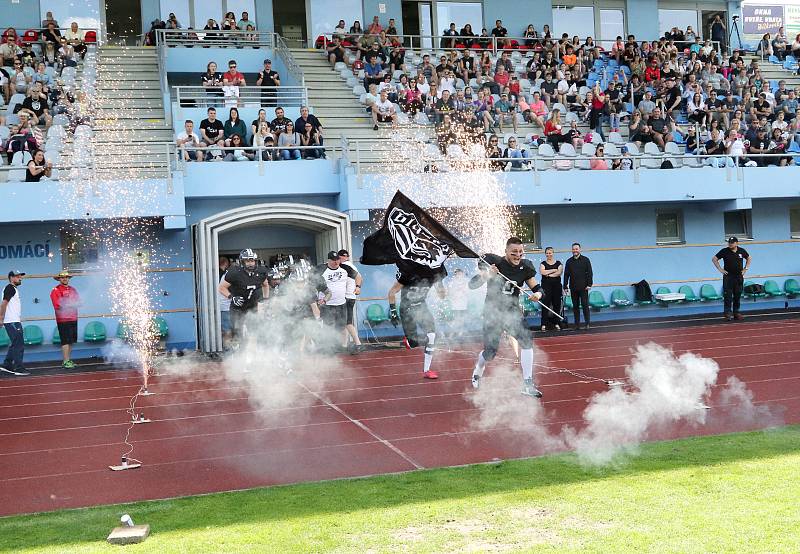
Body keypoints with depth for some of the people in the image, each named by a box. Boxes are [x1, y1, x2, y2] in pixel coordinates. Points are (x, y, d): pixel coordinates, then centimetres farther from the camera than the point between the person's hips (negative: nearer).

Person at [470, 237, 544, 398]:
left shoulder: (525, 267, -5)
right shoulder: (493, 262, -15)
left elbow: (536, 287, -2)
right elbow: (472, 285, -17)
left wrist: (538, 294, -26)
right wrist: (486, 275, -35)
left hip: (512, 311, 3)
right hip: (492, 312, -3)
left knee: (526, 340, -20)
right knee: (490, 352, 0)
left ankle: (528, 385, -12)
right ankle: (477, 371, 37)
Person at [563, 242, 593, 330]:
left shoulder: (585, 260, 3)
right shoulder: (569, 261, 10)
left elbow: (589, 273, 0)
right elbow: (566, 275, 10)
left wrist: (589, 284, -8)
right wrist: (565, 287, 5)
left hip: (583, 287, -3)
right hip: (573, 288, 3)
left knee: (585, 305, -3)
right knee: (575, 306, 5)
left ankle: (587, 324, 3)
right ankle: (577, 324, 9)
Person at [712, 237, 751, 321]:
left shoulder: (742, 251, 3)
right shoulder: (724, 251, -4)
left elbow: (749, 258, 21)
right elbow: (714, 259, 3)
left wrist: (746, 268, 10)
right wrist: (720, 269, -3)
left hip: (739, 276, 3)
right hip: (728, 276, -3)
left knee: (737, 296, 7)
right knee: (728, 296, -8)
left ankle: (736, 313, 15)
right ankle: (727, 314, -7)